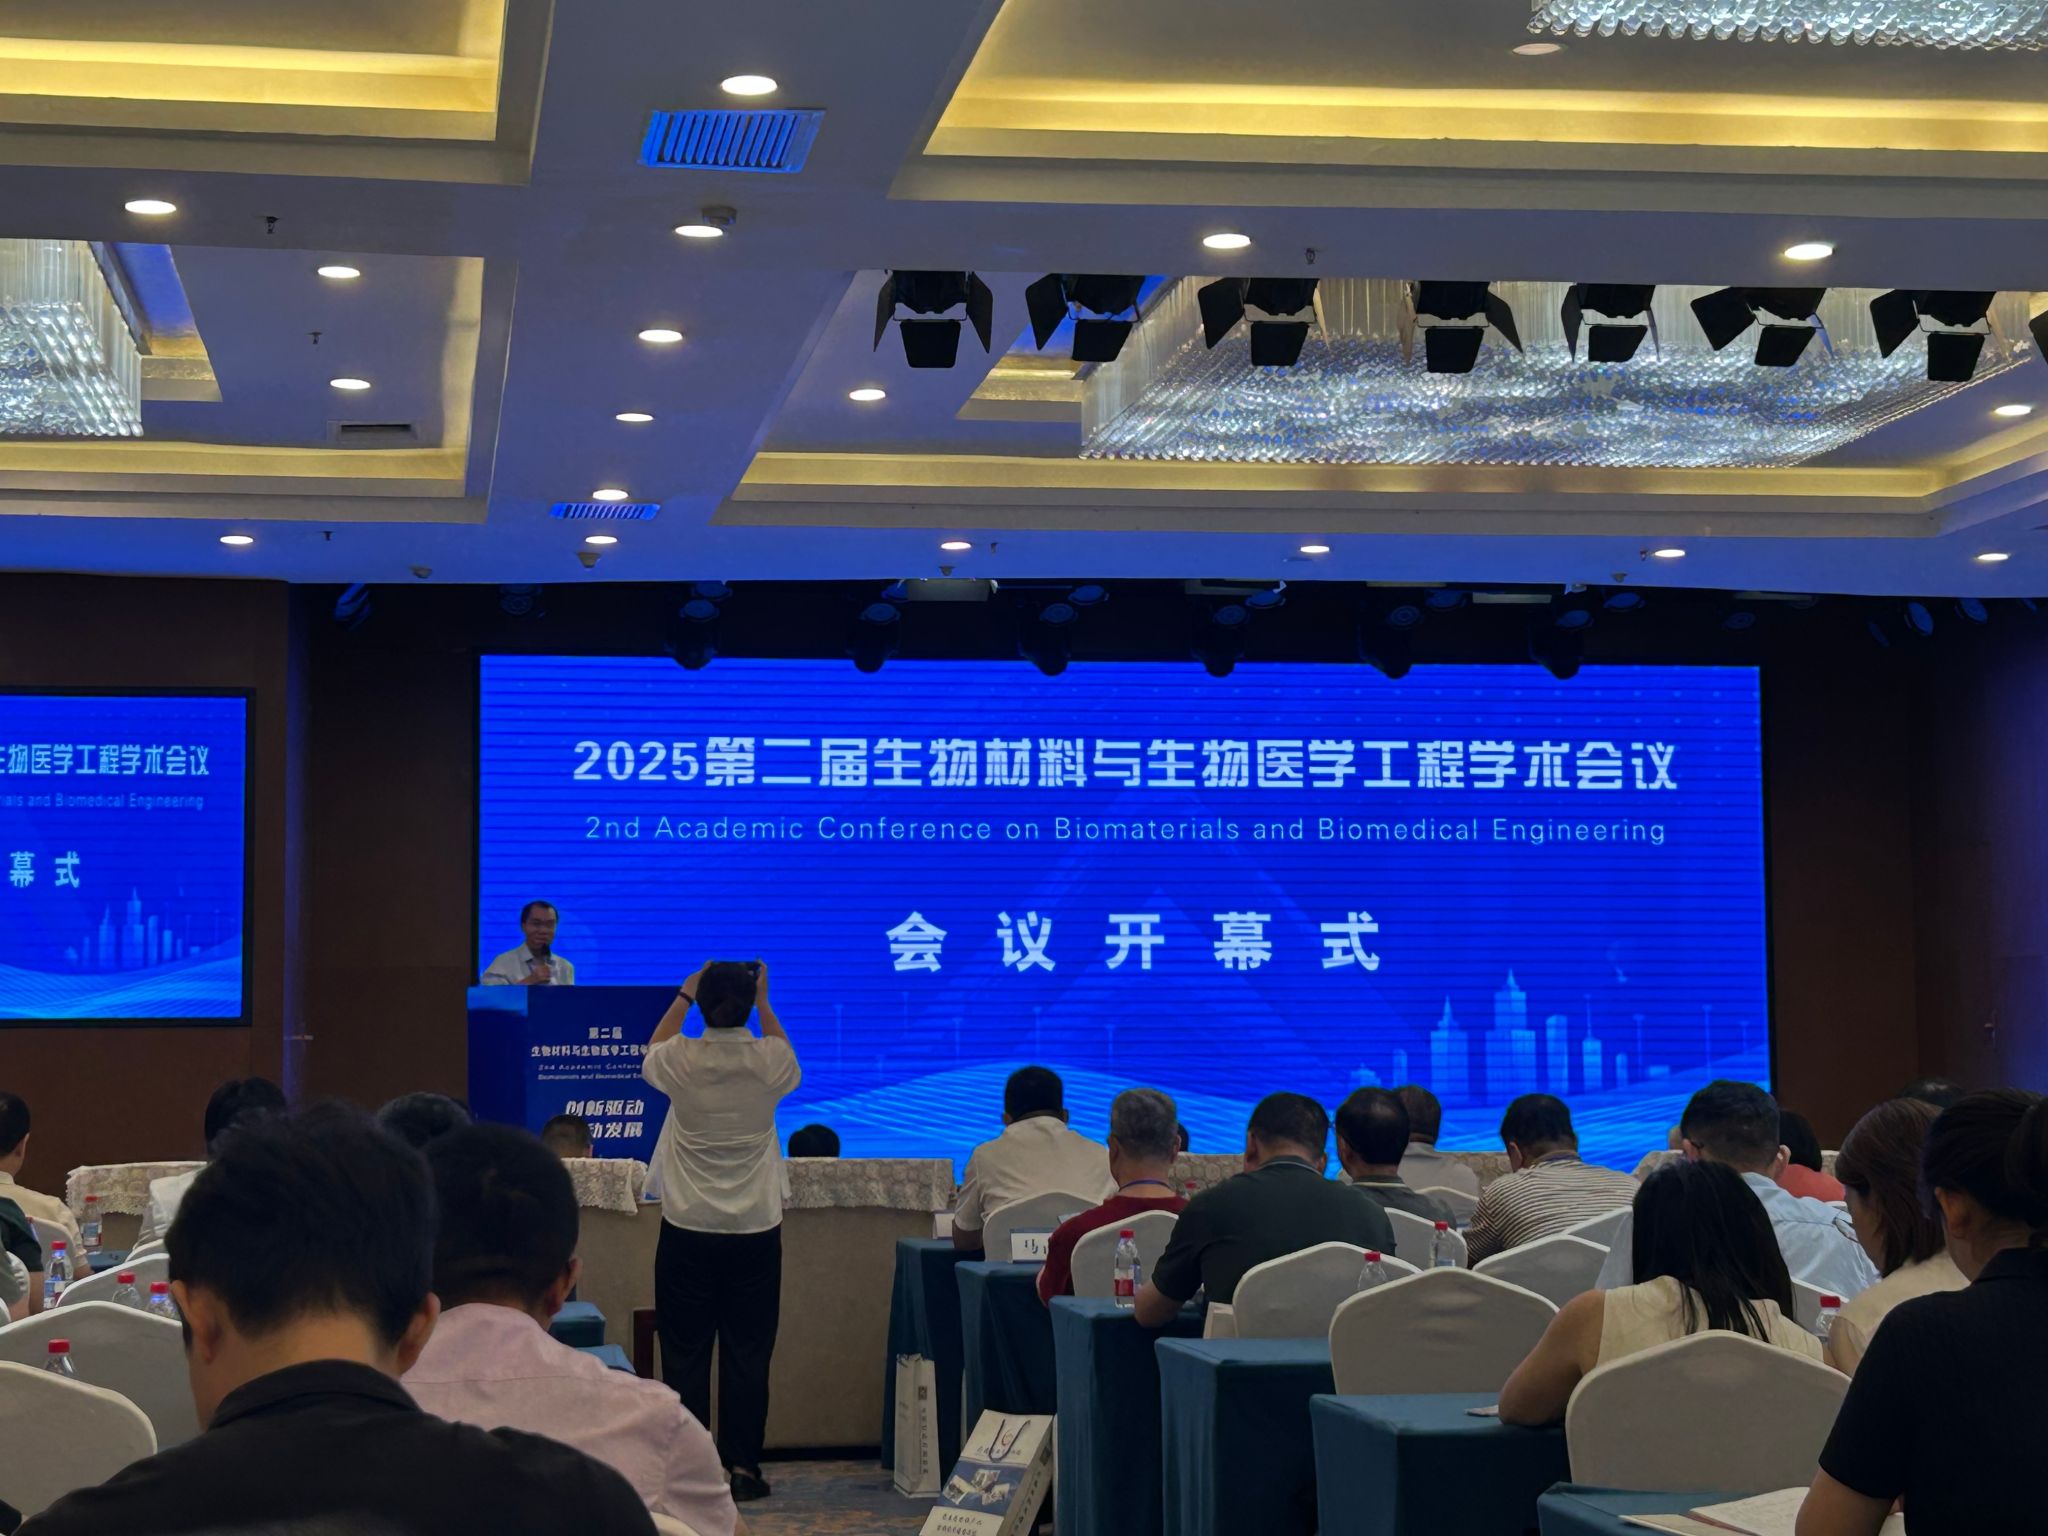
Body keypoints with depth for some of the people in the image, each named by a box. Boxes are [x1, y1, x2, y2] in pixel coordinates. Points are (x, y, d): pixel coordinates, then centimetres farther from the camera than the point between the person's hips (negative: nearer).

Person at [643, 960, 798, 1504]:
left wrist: (683, 997, 23)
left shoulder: (681, 1061, -9)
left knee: (685, 1353, 5)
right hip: (755, 1232, 1)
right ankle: (743, 1467, 6)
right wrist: (764, 1003, 23)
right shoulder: (769, 1062, -7)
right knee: (748, 1353, 6)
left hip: (688, 1231, -1)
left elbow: (650, 1056, 17)